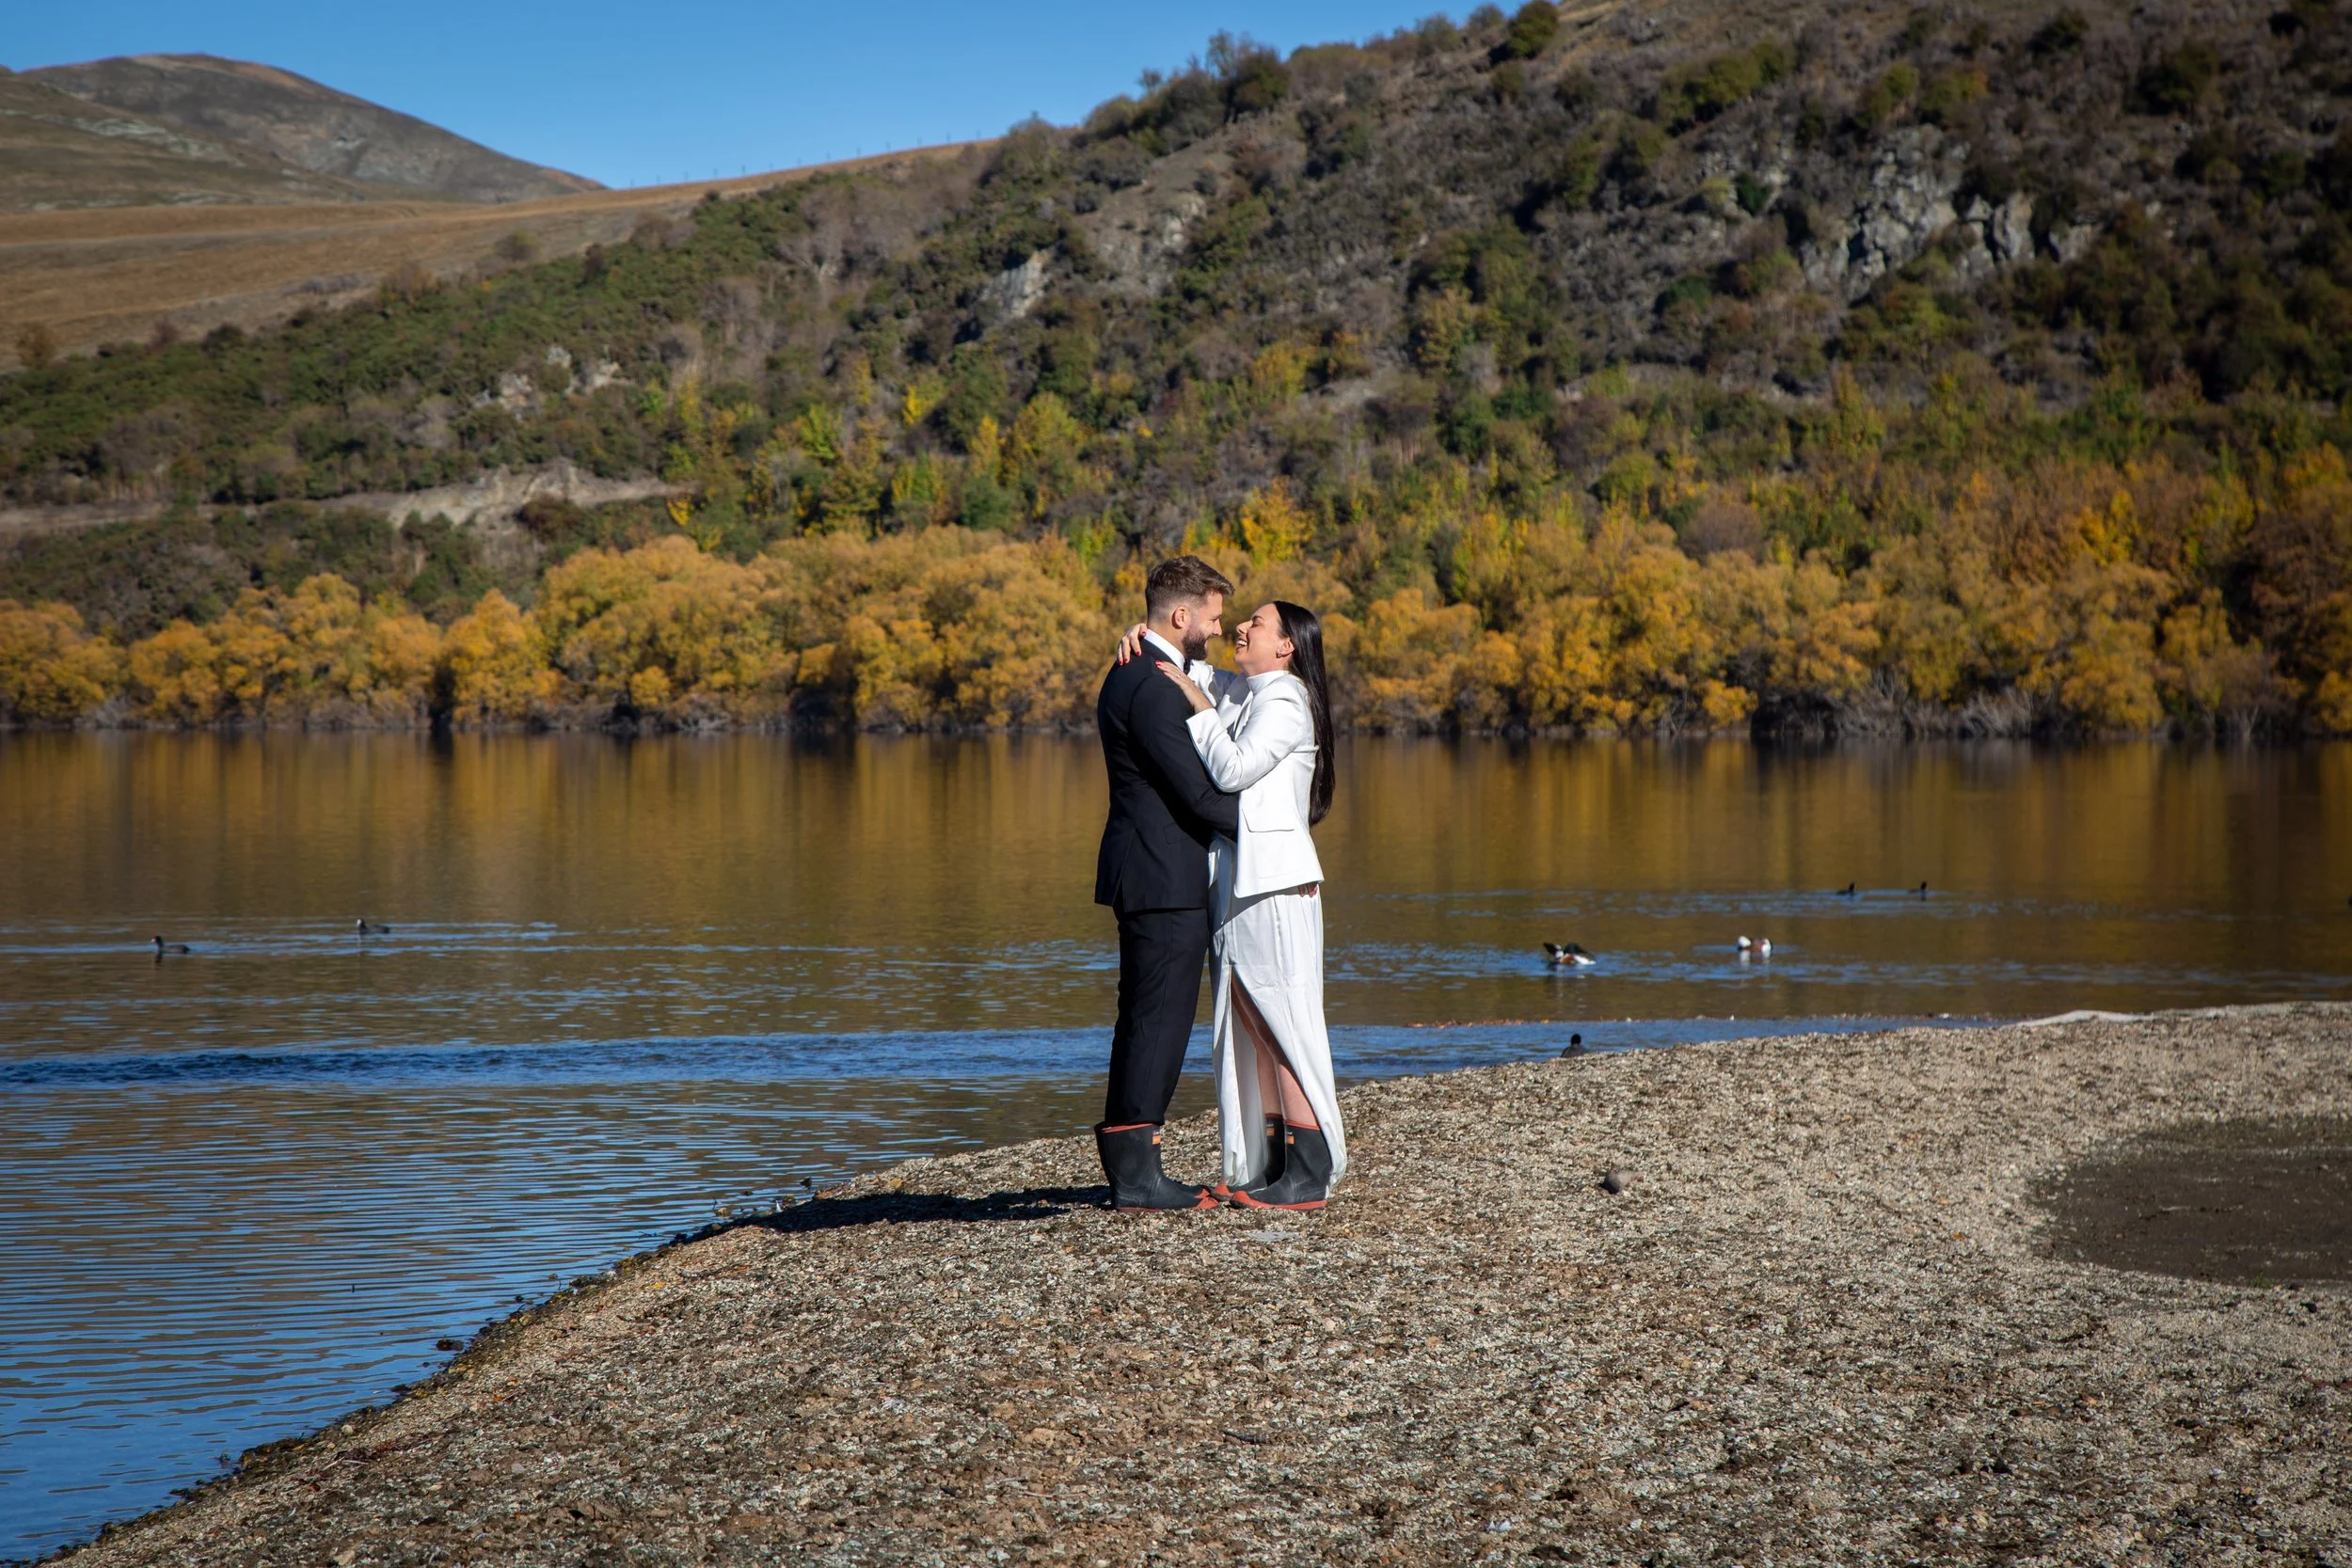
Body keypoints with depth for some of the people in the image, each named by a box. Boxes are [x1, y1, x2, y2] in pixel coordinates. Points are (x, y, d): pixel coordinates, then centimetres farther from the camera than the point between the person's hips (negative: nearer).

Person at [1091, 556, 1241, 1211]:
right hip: (1166, 880, -11)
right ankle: (1136, 1176, -5)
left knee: (1146, 1021, 14)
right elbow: (1199, 793, -19)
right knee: (1159, 1019, -7)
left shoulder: (1135, 675, 16)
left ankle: (1127, 1163, 18)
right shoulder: (1153, 686, -18)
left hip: (1146, 877, 11)